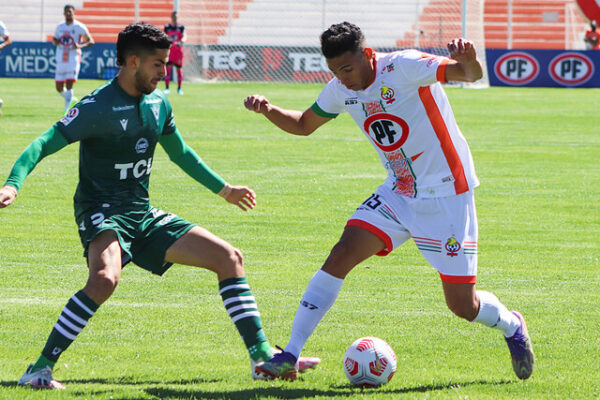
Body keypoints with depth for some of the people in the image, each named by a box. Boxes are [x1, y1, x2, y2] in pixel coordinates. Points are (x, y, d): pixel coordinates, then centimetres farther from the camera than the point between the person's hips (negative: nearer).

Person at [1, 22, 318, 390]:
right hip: (102, 213, -8)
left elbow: (180, 152, 25)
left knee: (228, 257, 2)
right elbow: (43, 145, -19)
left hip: (144, 216, 8)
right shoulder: (97, 108, -15)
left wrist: (224, 189, 33)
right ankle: (40, 369, -29)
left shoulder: (158, 104, 7)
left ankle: (262, 356, 7)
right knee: (105, 278, -38)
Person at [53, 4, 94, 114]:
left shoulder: (79, 27, -4)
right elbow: (54, 40, 23)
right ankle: (71, 100, 33)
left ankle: (66, 110, -9)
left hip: (73, 60, -5)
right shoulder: (60, 27, 10)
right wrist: (56, 42, -2)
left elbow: (91, 41, -3)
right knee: (59, 88, 6)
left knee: (69, 86, -14)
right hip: (61, 60, 5)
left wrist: (80, 46, -20)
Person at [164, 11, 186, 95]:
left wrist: (181, 42, -35)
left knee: (179, 70, 5)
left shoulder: (181, 27, 0)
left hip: (178, 51, 0)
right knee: (168, 68, -11)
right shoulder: (167, 27, 6)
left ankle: (179, 88, 18)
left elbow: (184, 37, -14)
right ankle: (167, 88, -12)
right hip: (169, 51, 0)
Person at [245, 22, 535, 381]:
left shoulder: (404, 68, -20)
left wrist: (469, 61, -55)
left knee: (462, 305, -2)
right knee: (341, 255, -15)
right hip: (398, 193, 5)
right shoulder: (341, 91, 0)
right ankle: (290, 357, -12)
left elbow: (472, 74, -30)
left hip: (446, 195, -5)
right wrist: (269, 110, -4)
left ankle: (512, 325, 33)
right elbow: (303, 125, 17)